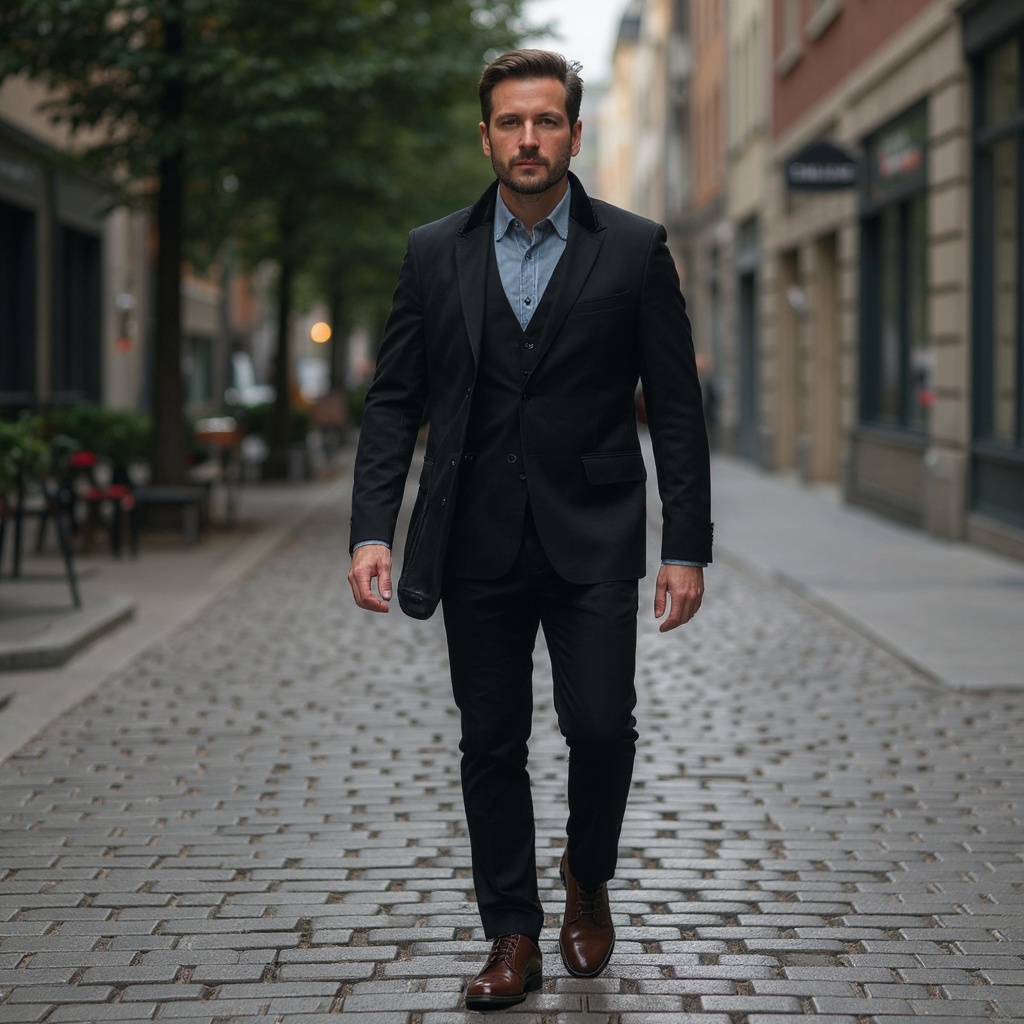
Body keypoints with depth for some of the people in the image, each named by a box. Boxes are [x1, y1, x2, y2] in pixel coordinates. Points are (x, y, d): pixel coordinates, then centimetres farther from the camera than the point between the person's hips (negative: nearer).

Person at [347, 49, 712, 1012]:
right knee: (490, 745, 6)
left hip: (592, 537, -1)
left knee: (601, 724, -7)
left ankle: (588, 876, 23)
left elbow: (676, 408, 1)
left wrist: (686, 548, -5)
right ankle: (512, 936, 19)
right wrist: (371, 530, -6)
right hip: (477, 543, 2)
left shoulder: (634, 249, 1)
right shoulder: (434, 254, 6)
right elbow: (393, 400, 5)